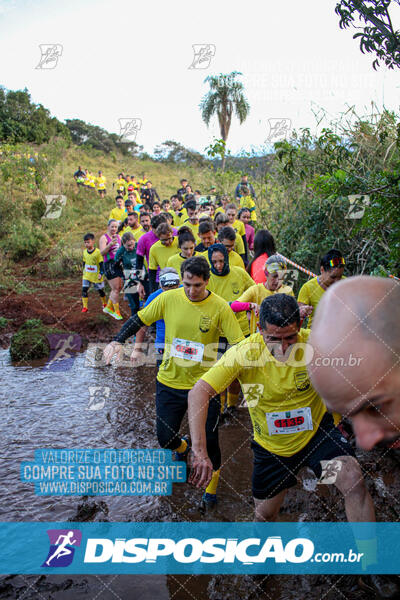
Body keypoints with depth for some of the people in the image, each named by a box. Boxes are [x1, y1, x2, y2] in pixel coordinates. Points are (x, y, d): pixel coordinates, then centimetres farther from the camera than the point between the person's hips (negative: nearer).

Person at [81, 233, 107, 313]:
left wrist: (101, 273, -18)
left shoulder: (97, 252, -15)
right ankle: (84, 307, 1)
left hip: (96, 276, -4)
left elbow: (101, 264, -12)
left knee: (100, 290, 12)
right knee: (84, 289, -7)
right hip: (87, 275, 4)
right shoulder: (85, 252, 2)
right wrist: (84, 272, 17)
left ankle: (104, 304, 34)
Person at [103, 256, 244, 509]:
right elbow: (139, 319, 2)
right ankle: (182, 446, 52)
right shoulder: (169, 298, -9)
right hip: (170, 382, 2)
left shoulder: (220, 307, -13)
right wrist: (118, 341, -12)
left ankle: (213, 479, 36)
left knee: (208, 440, 4)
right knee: (165, 439, 13)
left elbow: (239, 345, -10)